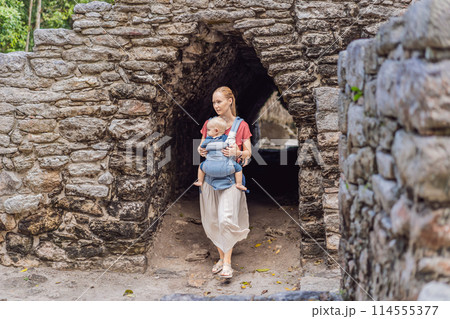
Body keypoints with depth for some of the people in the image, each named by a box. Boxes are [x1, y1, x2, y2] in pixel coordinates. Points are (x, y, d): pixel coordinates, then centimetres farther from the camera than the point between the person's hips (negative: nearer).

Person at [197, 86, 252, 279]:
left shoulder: (241, 125, 1)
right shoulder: (209, 123, 10)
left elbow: (248, 153, 1)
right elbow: (202, 146, 17)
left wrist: (237, 152, -21)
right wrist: (200, 151, -7)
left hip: (230, 178, -4)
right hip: (210, 176, 4)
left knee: (226, 219, -13)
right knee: (212, 221, 6)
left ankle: (227, 263, -5)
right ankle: (221, 257, 22)